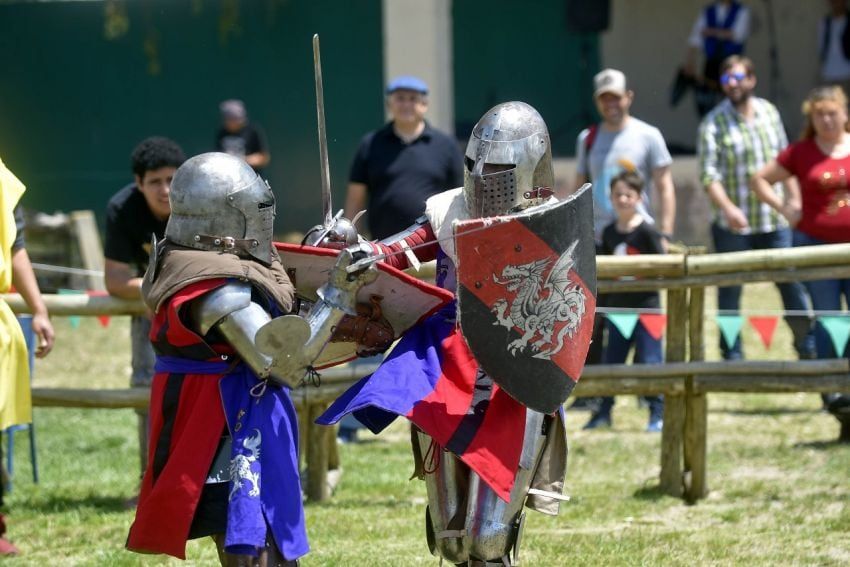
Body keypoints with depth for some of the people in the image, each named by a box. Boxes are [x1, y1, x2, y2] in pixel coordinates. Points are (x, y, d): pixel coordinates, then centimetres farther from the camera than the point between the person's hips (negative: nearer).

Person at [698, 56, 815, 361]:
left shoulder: (769, 112, 7)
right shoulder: (713, 123, -6)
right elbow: (709, 174, -13)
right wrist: (727, 208, -28)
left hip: (775, 221, 3)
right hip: (733, 227, -3)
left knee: (792, 283, 4)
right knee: (730, 291, 2)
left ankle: (807, 346, 16)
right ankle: (732, 356, 10)